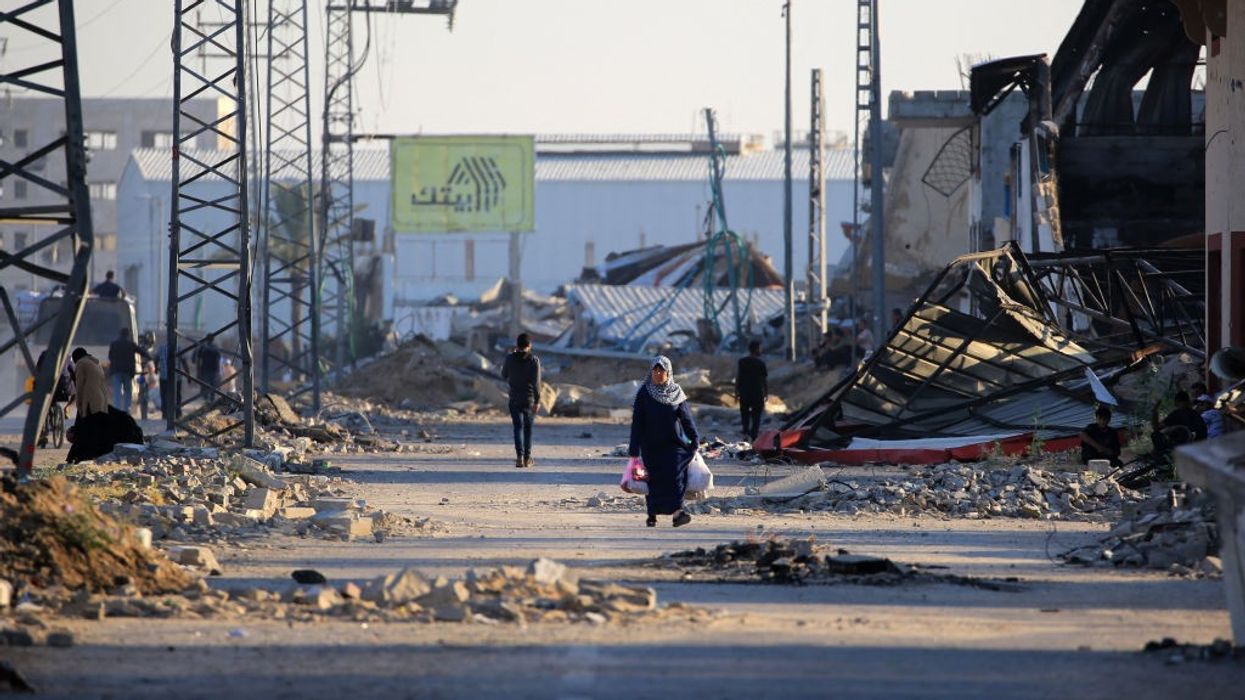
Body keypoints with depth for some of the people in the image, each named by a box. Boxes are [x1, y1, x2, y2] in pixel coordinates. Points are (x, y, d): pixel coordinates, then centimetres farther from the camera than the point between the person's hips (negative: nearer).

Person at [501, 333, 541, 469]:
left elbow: (504, 375, 12)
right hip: (529, 399, 0)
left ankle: (520, 456, -18)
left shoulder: (510, 359, -5)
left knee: (518, 427, 0)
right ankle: (527, 458, 21)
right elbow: (536, 382, -16)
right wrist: (537, 401, -14)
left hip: (514, 399, 0)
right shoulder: (534, 360, -10)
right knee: (528, 427, 14)